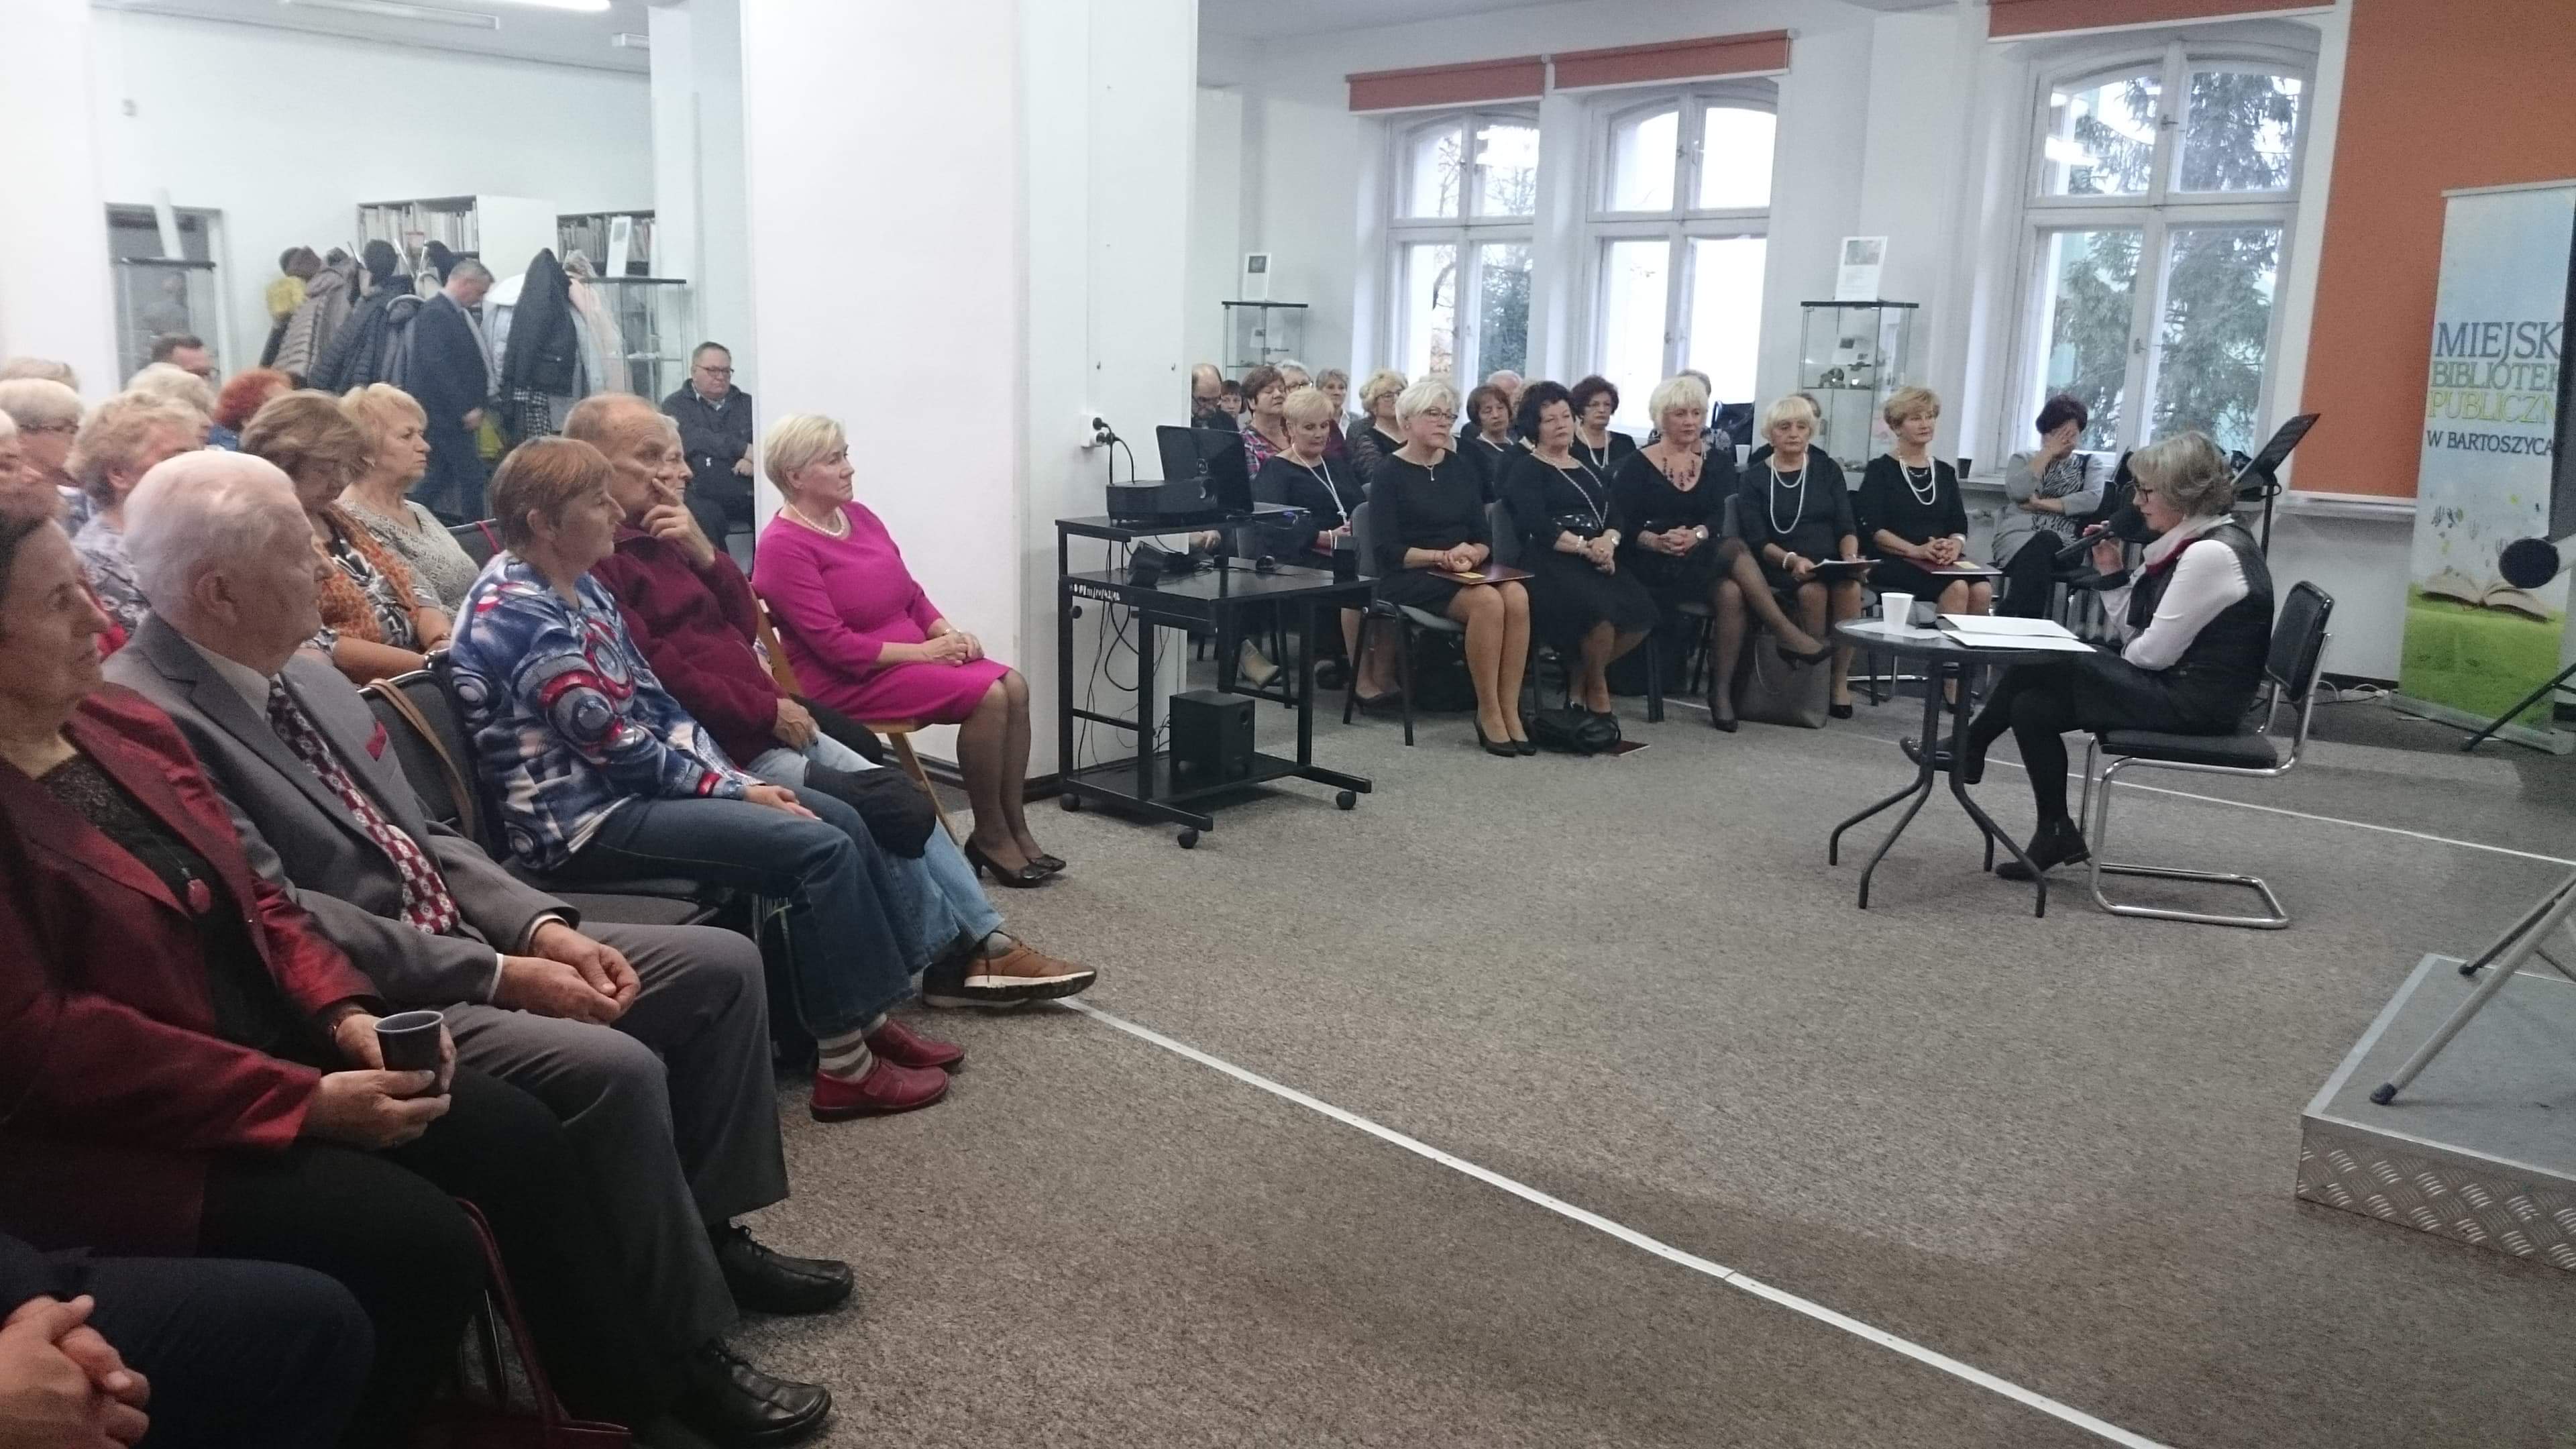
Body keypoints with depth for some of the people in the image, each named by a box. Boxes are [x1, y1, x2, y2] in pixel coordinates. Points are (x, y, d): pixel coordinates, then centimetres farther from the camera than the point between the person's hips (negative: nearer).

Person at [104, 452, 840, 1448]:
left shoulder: (306, 672, 10)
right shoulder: (146, 718, -18)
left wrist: (542, 927, -3)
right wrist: (501, 976, -22)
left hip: (463, 950, 9)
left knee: (724, 965, 3)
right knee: (614, 1067, -30)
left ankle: (707, 1227, 16)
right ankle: (686, 1342, -9)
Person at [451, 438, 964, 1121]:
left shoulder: (580, 586, 11)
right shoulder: (514, 611, -19)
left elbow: (653, 701, 12)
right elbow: (612, 744, -20)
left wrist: (736, 778, -1)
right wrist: (735, 791, -13)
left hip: (632, 784, 10)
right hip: (588, 818, -10)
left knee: (841, 819, 3)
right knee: (818, 849, -19)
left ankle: (870, 1017, 11)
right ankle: (846, 1068, -11)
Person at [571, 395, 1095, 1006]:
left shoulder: (650, 535, 16)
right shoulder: (590, 560, -16)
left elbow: (743, 627, 15)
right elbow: (658, 676, -24)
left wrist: (703, 553, -2)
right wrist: (767, 709, -16)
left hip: (764, 722, 10)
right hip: (726, 748, -10)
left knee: (900, 802, 2)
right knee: (889, 811, -13)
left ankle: (983, 945, 8)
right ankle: (952, 956, 8)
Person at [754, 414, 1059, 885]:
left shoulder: (858, 515, 10)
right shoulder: (784, 546, -13)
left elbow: (911, 593, 16)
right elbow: (834, 645, -18)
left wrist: (948, 632, -3)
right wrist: (923, 651, -19)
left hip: (910, 657, 8)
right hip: (847, 682, -8)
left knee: (1014, 685, -13)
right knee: (988, 695, -23)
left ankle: (1015, 828, -7)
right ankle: (990, 837, -10)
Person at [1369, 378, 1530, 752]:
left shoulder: (1459, 469, 16)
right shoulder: (1391, 473, 0)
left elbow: (1484, 537, 12)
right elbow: (1387, 549, -9)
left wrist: (1471, 555, -10)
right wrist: (1441, 556, -18)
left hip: (1463, 574, 5)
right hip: (1409, 577, -5)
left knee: (1517, 596, -28)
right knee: (1488, 601, -33)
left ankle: (1510, 710, -25)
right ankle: (1488, 713, -23)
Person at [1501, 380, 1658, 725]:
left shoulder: (1588, 469, 26)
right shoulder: (1526, 470, 7)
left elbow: (1617, 517, 13)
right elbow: (1536, 526, -9)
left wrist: (1608, 542, -10)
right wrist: (1586, 546, -17)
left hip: (1595, 563, 6)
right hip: (1549, 564, -6)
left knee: (1642, 612, -22)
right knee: (1601, 610, -34)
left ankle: (1582, 678, -1)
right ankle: (1597, 689, -7)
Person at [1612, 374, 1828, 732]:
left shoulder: (1716, 461, 14)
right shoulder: (1638, 465, 5)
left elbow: (1718, 518, 0)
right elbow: (1621, 523, -6)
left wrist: (1696, 535, -23)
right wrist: (1658, 541, -24)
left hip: (1702, 558, 4)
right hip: (1657, 566, -4)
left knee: (1731, 592, -32)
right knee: (1735, 550, -31)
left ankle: (1722, 690, -26)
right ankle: (1785, 632, -27)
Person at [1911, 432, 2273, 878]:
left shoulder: (2213, 553, -19)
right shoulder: (2187, 544, 12)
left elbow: (2153, 652, -20)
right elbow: (2135, 633, 12)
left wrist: (2111, 667, -1)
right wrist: (2112, 573, 3)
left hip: (2191, 702, -9)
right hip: (2170, 686, 10)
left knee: (2036, 663, -11)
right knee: (2031, 705, 2)